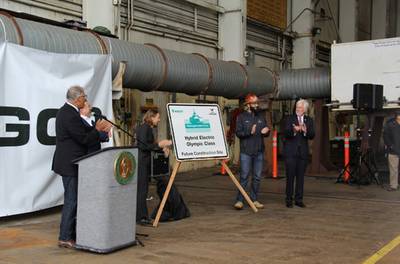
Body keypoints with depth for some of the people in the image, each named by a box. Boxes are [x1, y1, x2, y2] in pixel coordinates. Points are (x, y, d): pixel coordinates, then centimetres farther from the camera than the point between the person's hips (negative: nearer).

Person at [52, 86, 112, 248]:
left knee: (72, 199, 16)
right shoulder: (71, 115, -21)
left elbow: (80, 134, 15)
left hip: (68, 162, 11)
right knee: (71, 200, -4)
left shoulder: (65, 111, 13)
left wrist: (98, 130, 8)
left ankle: (71, 234, 25)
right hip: (70, 164, -11)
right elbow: (84, 139, -20)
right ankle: (65, 238, 4)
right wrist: (98, 130, -6)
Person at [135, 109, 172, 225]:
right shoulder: (144, 128, -12)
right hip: (141, 163, -10)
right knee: (141, 189, -6)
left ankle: (142, 216, 18)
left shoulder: (148, 129, 17)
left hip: (145, 163, 10)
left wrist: (162, 148, 12)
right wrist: (159, 144, -17)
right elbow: (143, 146, -20)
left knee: (143, 190, 12)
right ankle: (141, 217, 0)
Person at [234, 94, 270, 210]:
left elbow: (266, 133, 16)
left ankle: (254, 200, 17)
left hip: (259, 152, 5)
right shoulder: (241, 117, -1)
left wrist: (266, 132, -7)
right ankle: (239, 200, 3)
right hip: (246, 152, -5)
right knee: (244, 176, -4)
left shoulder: (261, 117, 13)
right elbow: (238, 133, -8)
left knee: (257, 177, 8)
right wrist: (249, 132, -24)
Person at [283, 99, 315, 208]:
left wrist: (305, 130, -20)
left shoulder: (309, 120, 10)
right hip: (290, 152, -3)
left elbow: (312, 136, 0)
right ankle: (289, 199, 6)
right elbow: (285, 133, -10)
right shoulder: (290, 119, 3)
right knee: (290, 176, -2)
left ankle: (299, 199, 14)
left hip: (303, 152, 3)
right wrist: (294, 130, -30)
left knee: (300, 176, 6)